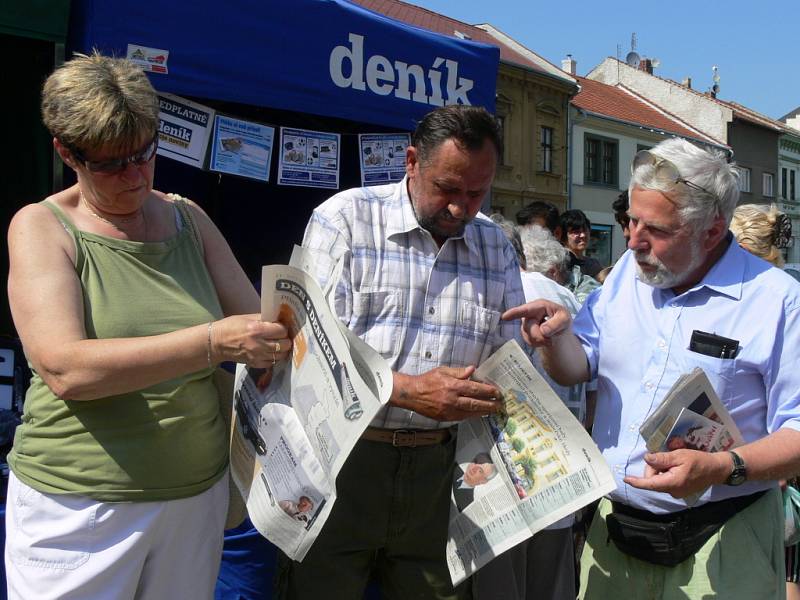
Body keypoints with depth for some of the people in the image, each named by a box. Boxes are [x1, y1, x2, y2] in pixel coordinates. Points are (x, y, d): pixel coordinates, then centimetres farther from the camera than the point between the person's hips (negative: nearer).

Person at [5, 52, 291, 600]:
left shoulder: (188, 219, 6)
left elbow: (257, 319, 10)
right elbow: (64, 369, -21)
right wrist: (214, 342, -28)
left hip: (198, 491, 4)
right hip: (78, 507, -3)